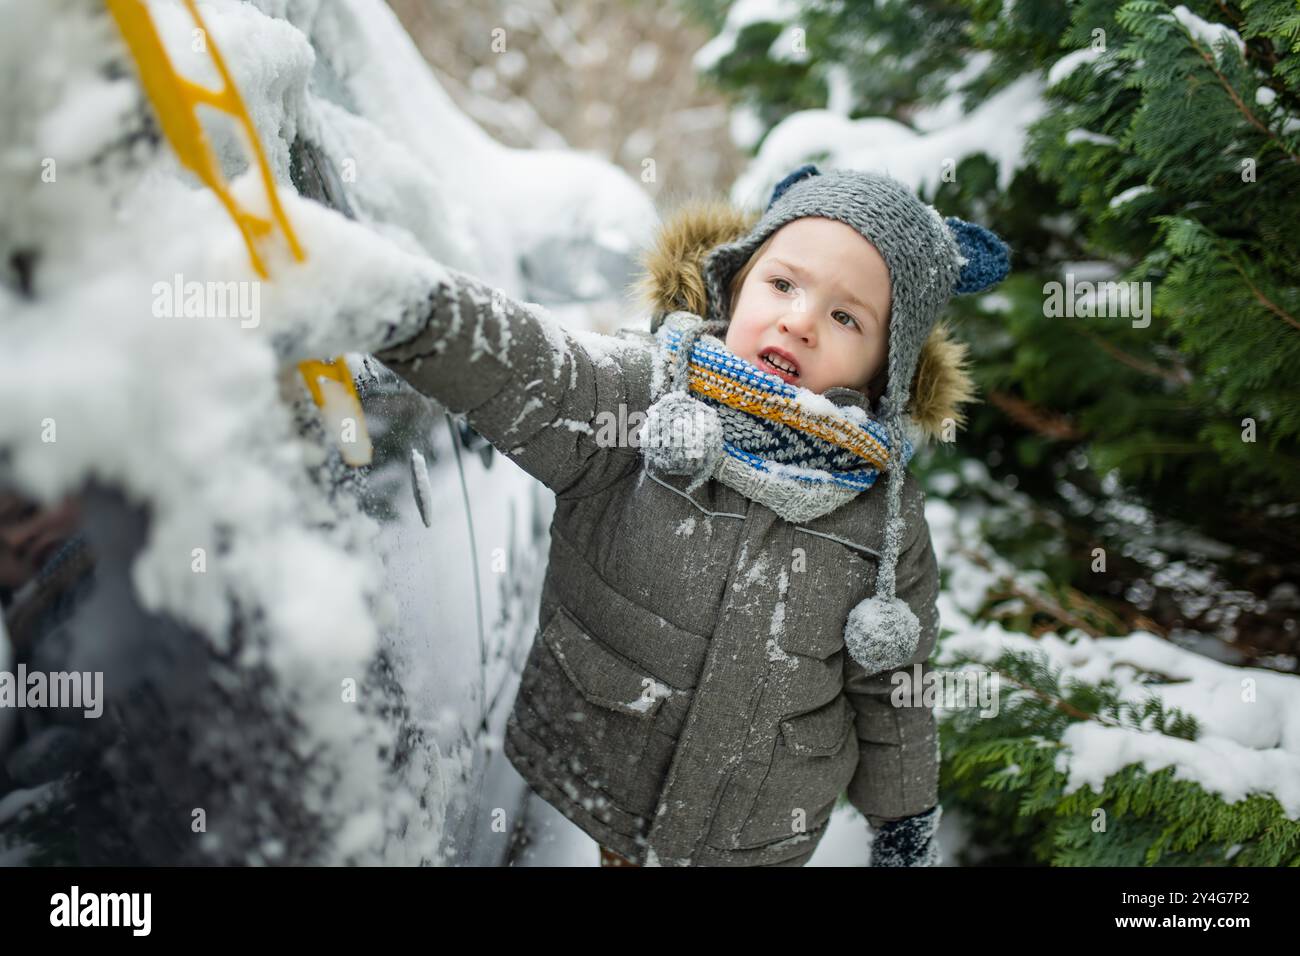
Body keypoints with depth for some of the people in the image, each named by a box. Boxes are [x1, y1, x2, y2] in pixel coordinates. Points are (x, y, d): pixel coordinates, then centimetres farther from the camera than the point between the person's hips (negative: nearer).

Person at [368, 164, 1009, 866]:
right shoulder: (639, 395, -17)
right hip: (601, 776, -1)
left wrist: (906, 821, 11)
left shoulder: (888, 515, -10)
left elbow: (891, 688, 2)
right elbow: (518, 367, -37)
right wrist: (398, 298, -56)